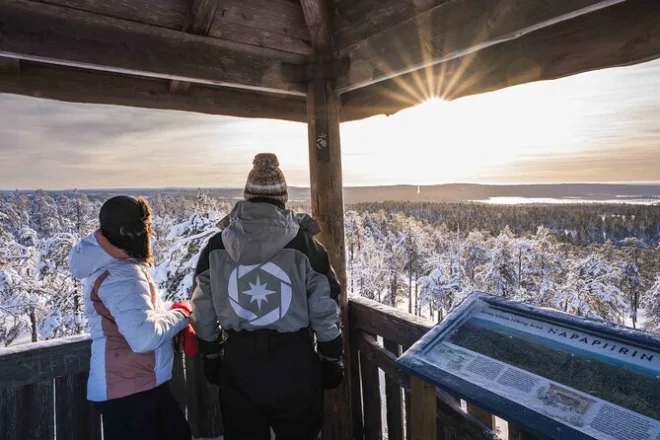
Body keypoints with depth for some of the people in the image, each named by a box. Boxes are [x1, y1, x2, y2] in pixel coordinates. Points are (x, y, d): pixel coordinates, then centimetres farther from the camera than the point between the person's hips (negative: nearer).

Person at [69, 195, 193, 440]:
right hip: (127, 390, -10)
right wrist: (182, 313, -18)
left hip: (141, 384, 10)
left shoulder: (118, 265, 8)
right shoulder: (120, 276, -26)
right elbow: (145, 336, -36)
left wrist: (178, 323, -2)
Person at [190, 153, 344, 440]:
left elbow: (204, 310, 2)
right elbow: (324, 311, -9)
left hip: (238, 360, 2)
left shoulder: (217, 247, -5)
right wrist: (333, 359, 4)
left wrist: (211, 356, 16)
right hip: (293, 361, -2)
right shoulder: (304, 245, -13)